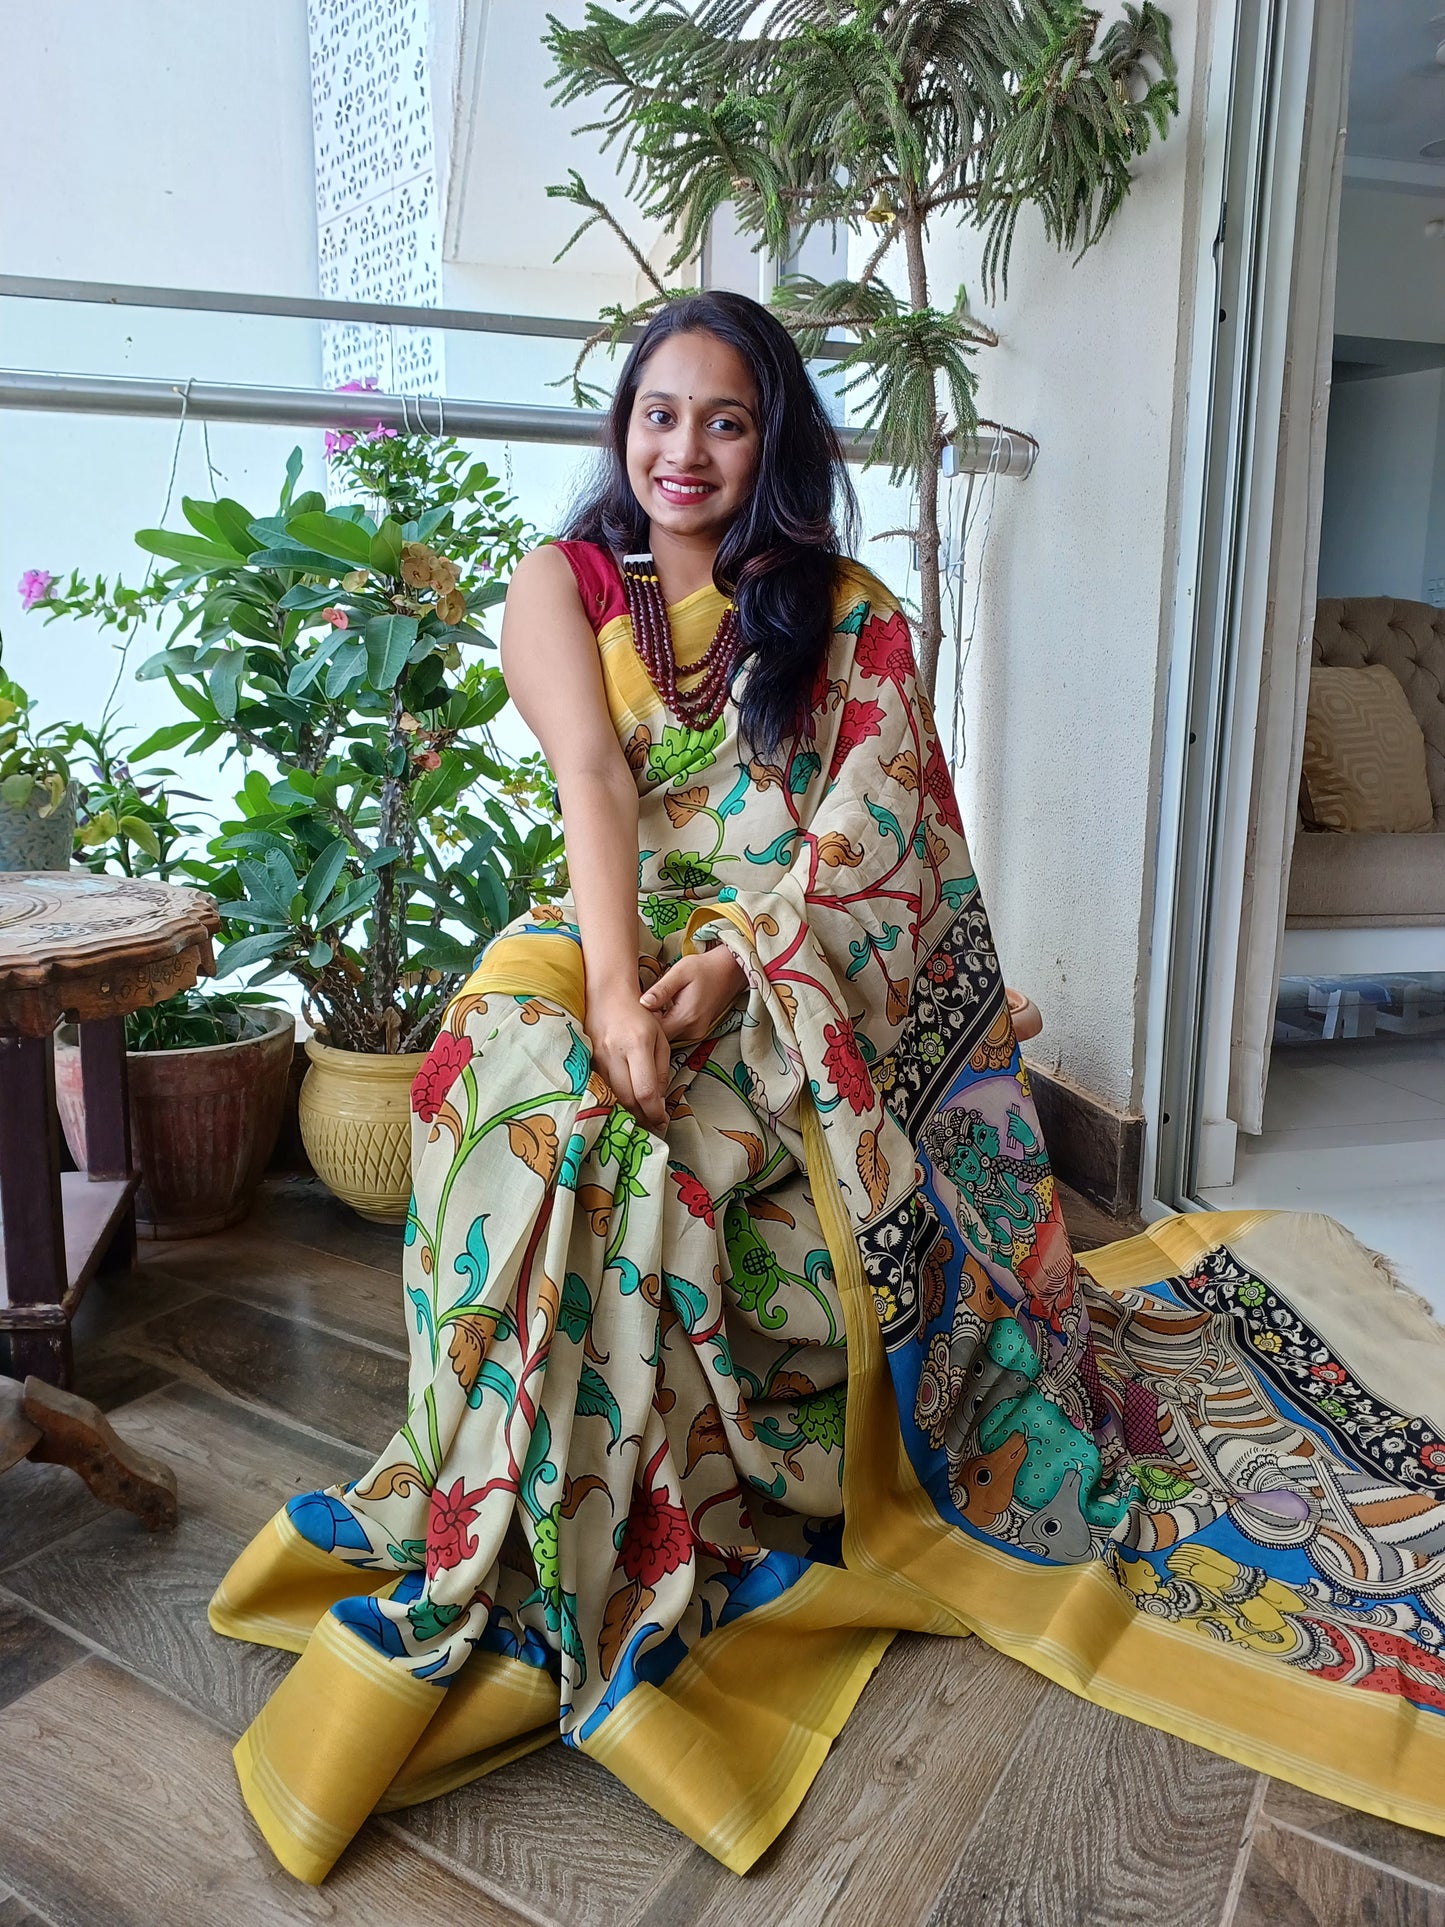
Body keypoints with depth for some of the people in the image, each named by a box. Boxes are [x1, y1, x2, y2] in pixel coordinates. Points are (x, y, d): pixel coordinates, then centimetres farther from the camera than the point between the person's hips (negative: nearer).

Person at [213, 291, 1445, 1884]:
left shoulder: (849, 614, 10)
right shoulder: (564, 585, 10)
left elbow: (871, 832, -3)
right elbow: (593, 780, -8)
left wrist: (731, 966, -21)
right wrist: (617, 987, -24)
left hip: (807, 968, 0)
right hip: (617, 944, 1)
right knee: (531, 1053, -31)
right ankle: (526, 1547, -17)